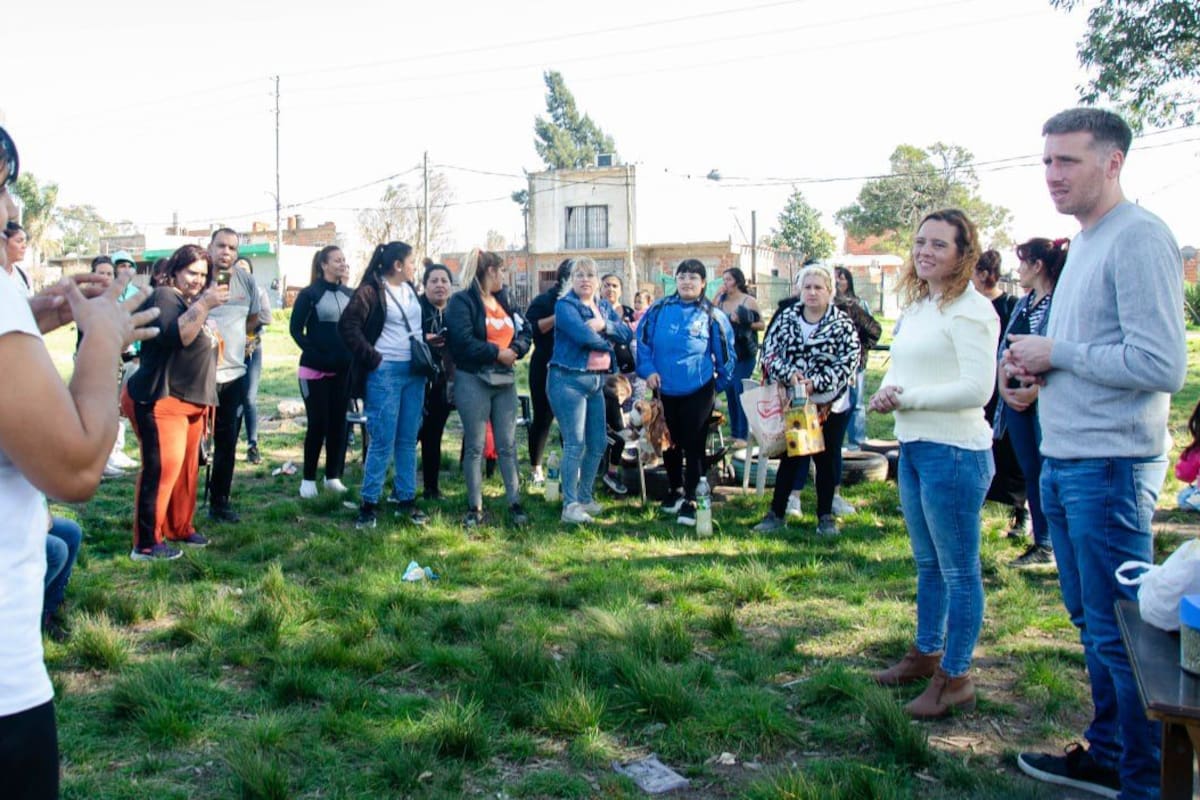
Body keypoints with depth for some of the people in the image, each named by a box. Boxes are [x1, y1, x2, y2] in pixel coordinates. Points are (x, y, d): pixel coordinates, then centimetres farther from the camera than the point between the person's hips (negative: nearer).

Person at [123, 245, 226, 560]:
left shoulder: (192, 301, 20)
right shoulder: (165, 297, -10)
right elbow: (175, 334, -29)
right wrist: (205, 304, -32)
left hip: (191, 401, 10)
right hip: (160, 399, -10)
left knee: (187, 467, 12)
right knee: (162, 467, -13)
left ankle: (180, 528, 24)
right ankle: (146, 544, -10)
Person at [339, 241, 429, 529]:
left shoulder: (411, 290, 12)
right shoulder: (371, 291, -10)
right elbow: (348, 325, -14)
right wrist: (372, 357, -14)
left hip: (414, 372, 7)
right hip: (385, 372, -7)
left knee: (408, 441, 10)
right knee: (382, 443, -5)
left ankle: (406, 499, 19)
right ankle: (369, 503, 6)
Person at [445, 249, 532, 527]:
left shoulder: (504, 301, 16)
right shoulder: (462, 301, -8)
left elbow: (524, 332, 11)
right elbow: (463, 342, -19)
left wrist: (515, 350, -9)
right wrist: (497, 353, -15)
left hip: (504, 379, 6)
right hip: (474, 381, -6)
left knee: (508, 445, 7)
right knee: (475, 446, 2)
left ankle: (515, 504, 11)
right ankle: (475, 508, 9)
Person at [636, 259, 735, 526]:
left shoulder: (712, 316, -5)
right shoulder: (659, 309, 0)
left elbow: (725, 355, 4)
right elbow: (642, 340, 4)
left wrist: (719, 384, 9)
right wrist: (648, 369, -7)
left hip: (698, 391, -3)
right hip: (665, 389, 3)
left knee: (694, 445, -2)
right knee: (670, 443, 16)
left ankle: (690, 500, 8)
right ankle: (675, 490, 34)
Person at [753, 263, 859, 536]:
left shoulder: (842, 324, -7)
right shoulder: (786, 318, 1)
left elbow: (848, 363, -13)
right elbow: (769, 352, -3)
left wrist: (815, 383, -22)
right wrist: (788, 373, -20)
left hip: (830, 406, -1)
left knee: (827, 461, 9)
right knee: (789, 458, 9)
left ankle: (825, 517, 21)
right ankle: (776, 513, 17)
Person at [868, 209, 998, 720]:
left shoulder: (970, 310, -14)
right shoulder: (916, 307, 13)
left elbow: (977, 388, -21)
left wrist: (907, 398, -17)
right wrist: (884, 392, -2)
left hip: (955, 451, -9)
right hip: (913, 447, 9)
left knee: (959, 570, 3)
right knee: (927, 564, 21)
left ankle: (956, 678, 14)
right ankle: (927, 653, 36)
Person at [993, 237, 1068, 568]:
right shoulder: (1023, 303, 15)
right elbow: (1004, 348, 13)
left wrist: (1034, 390, -18)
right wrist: (1003, 387, 0)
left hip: (1045, 401, -8)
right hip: (1016, 400, 8)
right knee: (1030, 472, 12)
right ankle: (1042, 544, 21)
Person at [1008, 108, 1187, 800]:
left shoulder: (1139, 238, -13)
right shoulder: (1084, 242, 16)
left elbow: (1160, 365, -22)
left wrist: (1056, 352, -14)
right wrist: (1038, 365, 6)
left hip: (1110, 465, -10)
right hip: (1064, 460, 10)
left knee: (1121, 631, -2)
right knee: (1092, 620, 18)